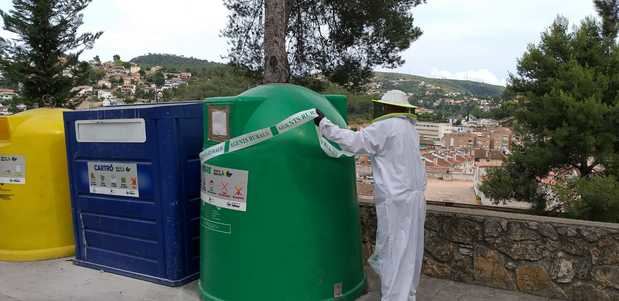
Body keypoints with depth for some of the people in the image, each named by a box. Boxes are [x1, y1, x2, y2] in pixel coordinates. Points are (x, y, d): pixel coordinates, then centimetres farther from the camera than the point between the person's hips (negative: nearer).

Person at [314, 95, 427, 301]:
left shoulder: (385, 127, -12)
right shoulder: (410, 128, 13)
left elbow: (353, 142, -17)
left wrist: (323, 123, -11)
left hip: (397, 199, -9)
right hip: (414, 195, 9)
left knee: (394, 251, -1)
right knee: (408, 249, 16)